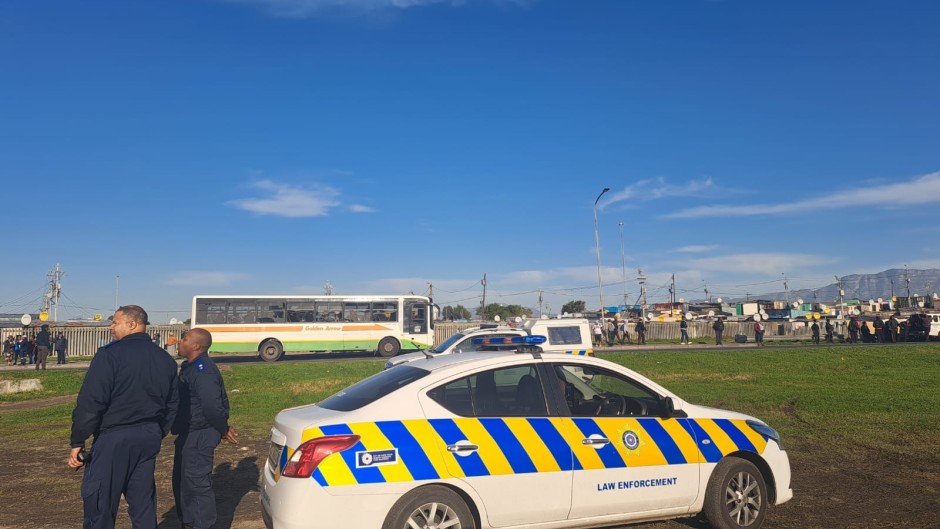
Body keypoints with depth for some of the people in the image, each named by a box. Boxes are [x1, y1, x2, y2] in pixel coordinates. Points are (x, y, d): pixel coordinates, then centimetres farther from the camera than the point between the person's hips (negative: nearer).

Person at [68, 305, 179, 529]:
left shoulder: (110, 354, -12)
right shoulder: (165, 359, 9)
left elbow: (90, 403, -15)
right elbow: (171, 405, 13)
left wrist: (77, 441, -8)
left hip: (114, 437, -6)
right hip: (149, 437, 6)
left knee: (99, 504, 5)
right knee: (143, 501, 15)